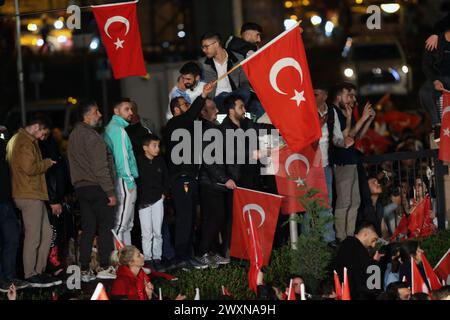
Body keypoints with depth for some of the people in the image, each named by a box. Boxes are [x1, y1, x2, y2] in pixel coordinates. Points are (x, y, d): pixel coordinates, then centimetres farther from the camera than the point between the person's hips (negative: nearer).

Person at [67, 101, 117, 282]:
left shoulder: (74, 136, 16)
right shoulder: (91, 136, -13)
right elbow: (100, 167, -17)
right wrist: (110, 192, -15)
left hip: (81, 188, 8)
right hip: (96, 186, -8)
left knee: (87, 229, 8)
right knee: (105, 226, -2)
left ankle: (85, 270, 6)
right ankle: (104, 267, -4)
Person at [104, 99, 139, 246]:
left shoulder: (110, 128, 19)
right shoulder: (118, 130, -12)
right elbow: (121, 157, -17)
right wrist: (129, 181, -15)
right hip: (124, 182, -10)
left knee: (127, 224, 13)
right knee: (121, 224, -13)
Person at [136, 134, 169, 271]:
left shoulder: (160, 161, 5)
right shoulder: (139, 162, -9)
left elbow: (165, 178, 16)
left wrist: (164, 193, 7)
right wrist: (139, 198, -8)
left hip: (157, 200, 3)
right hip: (143, 202, -3)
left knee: (157, 232, 3)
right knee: (146, 233, 0)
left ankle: (157, 258, 10)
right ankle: (147, 259, 6)